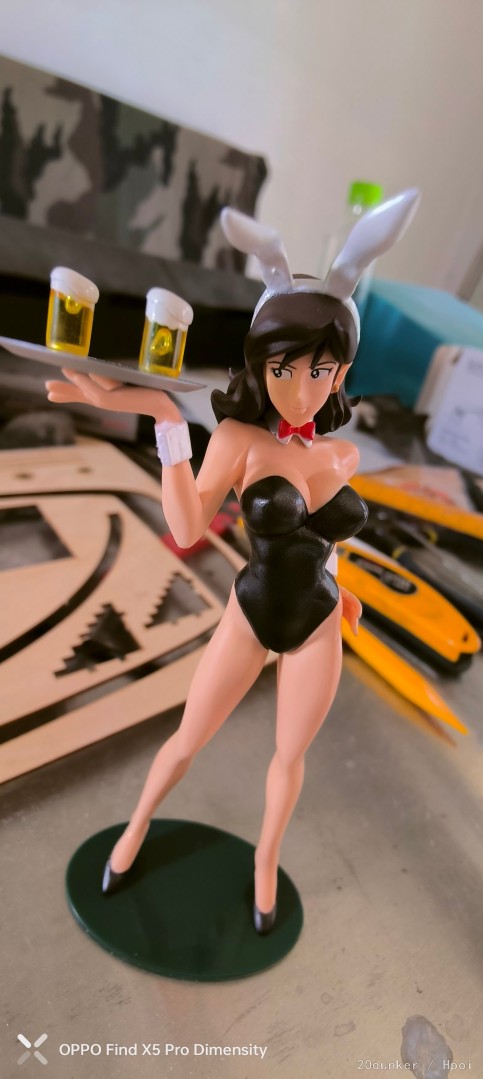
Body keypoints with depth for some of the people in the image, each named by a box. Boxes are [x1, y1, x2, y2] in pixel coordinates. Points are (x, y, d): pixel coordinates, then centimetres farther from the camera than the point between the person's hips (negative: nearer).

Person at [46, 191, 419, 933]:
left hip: (317, 628, 3)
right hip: (249, 619, -2)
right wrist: (163, 415, -42)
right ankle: (137, 827, 49)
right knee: (187, 744, 15)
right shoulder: (238, 436, -18)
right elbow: (187, 530, -33)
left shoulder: (343, 454, -5)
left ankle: (265, 862, 49)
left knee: (289, 757, 19)